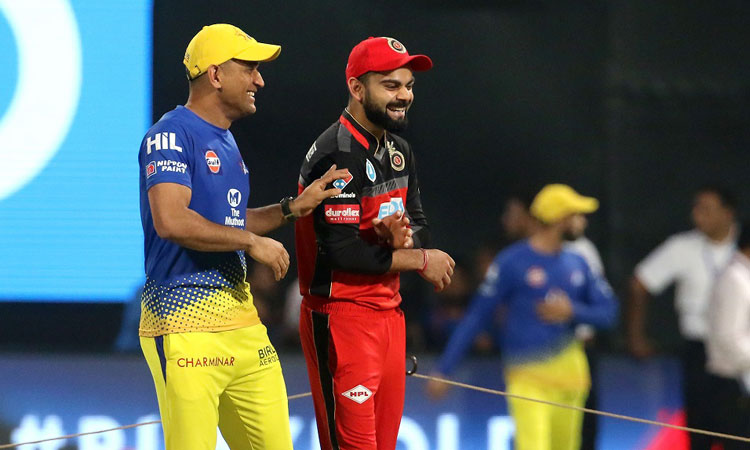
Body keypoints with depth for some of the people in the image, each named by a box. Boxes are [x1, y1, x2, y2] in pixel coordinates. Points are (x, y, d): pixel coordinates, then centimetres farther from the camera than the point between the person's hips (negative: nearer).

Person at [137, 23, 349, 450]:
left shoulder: (226, 142, 20)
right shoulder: (171, 135, -10)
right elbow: (171, 221, -22)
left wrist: (291, 208, 17)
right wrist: (253, 243, -14)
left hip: (240, 316, 9)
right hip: (187, 323, -9)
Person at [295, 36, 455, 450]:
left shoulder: (399, 151, 12)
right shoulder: (335, 155, -17)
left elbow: (419, 227, 14)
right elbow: (342, 252, -22)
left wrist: (402, 238, -11)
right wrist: (418, 260, -11)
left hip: (388, 311, 9)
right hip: (340, 317, -9)